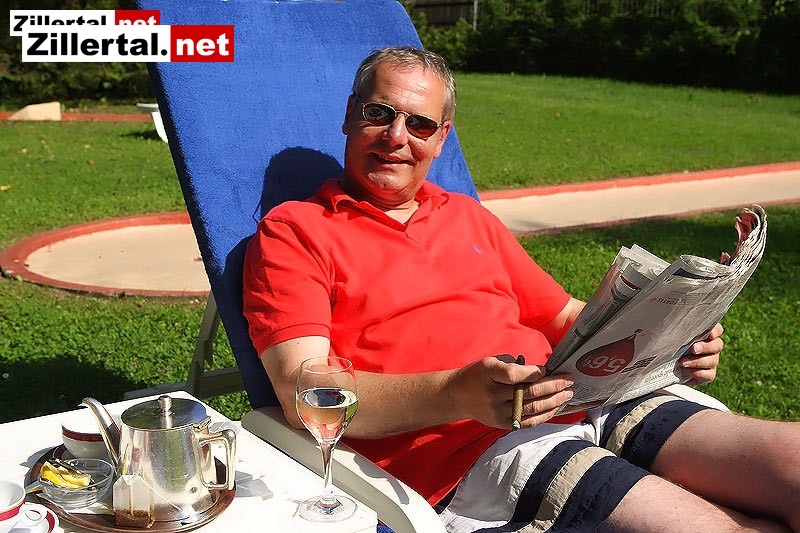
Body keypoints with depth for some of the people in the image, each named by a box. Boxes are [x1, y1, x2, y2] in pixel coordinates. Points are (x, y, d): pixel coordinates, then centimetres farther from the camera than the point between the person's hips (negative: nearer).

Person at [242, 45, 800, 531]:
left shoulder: (469, 216, 25)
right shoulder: (291, 232, 5)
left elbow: (566, 316, 27)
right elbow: (305, 395, -7)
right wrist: (456, 395, -23)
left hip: (586, 408, 7)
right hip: (470, 453, -6)